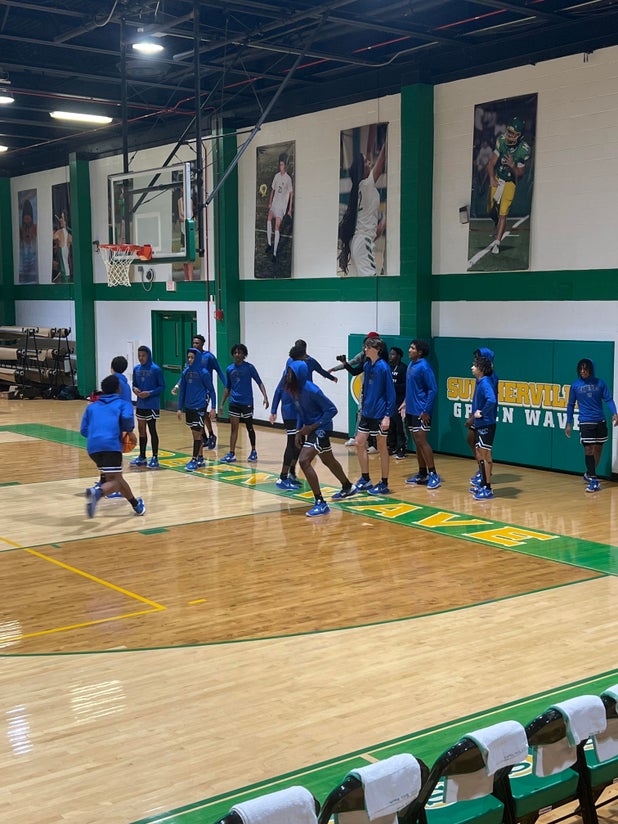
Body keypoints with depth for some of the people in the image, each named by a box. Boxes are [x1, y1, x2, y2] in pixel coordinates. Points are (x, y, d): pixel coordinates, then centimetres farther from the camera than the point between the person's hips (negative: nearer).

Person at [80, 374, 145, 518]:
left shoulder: (91, 406, 28)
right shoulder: (123, 404, 18)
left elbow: (84, 430, 20)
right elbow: (127, 418, -4)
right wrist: (130, 432, 14)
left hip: (93, 446, 5)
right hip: (111, 444, -5)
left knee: (113, 477, 22)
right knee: (115, 481, -5)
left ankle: (136, 504, 29)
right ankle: (97, 492, -37)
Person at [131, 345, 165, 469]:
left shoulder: (156, 369, -11)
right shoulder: (136, 369, 6)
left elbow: (162, 386, -8)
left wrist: (150, 393, -20)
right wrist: (134, 389, -7)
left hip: (152, 405, -6)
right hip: (140, 405, 6)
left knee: (152, 430, -2)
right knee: (141, 430, 13)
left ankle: (155, 458, 5)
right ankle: (142, 457, 23)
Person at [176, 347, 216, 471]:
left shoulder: (204, 372, -9)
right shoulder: (186, 372, 6)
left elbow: (211, 390, -4)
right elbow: (182, 390, 11)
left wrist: (213, 407, -8)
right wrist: (180, 408, 9)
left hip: (200, 407, -5)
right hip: (188, 407, 6)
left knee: (196, 433, -6)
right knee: (197, 433, 13)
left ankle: (194, 460, -1)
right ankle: (200, 458, 22)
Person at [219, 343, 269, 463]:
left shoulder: (249, 367, -6)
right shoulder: (229, 369, 6)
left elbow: (259, 382, -6)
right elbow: (227, 388, 14)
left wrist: (265, 397, -20)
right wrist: (222, 404, 12)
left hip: (247, 402, -3)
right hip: (234, 402, 3)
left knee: (249, 427, 8)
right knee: (234, 428, -1)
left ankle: (253, 451, 23)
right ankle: (231, 454, -1)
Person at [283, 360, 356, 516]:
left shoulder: (311, 390, -26)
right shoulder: (293, 390, -3)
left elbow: (332, 410, -20)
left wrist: (311, 427, -20)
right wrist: (299, 431, 3)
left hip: (321, 428, -9)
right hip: (310, 428, 9)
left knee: (304, 461, -20)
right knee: (328, 461, 26)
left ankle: (321, 503, -15)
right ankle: (348, 487, 50)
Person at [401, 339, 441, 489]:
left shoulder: (424, 367, -15)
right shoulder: (411, 365, 11)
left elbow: (433, 390, -17)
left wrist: (426, 411, -19)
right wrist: (406, 402, 14)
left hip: (421, 412, -9)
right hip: (411, 410, 9)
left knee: (421, 441, -10)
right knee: (417, 442, 12)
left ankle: (433, 475, -5)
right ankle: (422, 474, 20)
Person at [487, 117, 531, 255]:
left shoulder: (524, 150, -22)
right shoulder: (501, 140, -17)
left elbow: (520, 173, -13)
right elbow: (491, 163, -15)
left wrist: (512, 166, -34)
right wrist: (492, 179, -31)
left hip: (510, 182, -3)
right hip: (497, 179, 3)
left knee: (503, 214, -11)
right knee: (491, 211, 8)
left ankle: (497, 242, -6)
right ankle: (499, 226, 40)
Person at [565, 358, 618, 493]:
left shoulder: (600, 383, 1)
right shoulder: (575, 386, 1)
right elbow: (570, 405, 7)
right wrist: (569, 424, 6)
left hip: (600, 421, 2)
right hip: (585, 422, -2)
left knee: (598, 449, 10)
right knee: (588, 449, -10)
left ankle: (589, 474, 30)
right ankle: (594, 481, -8)